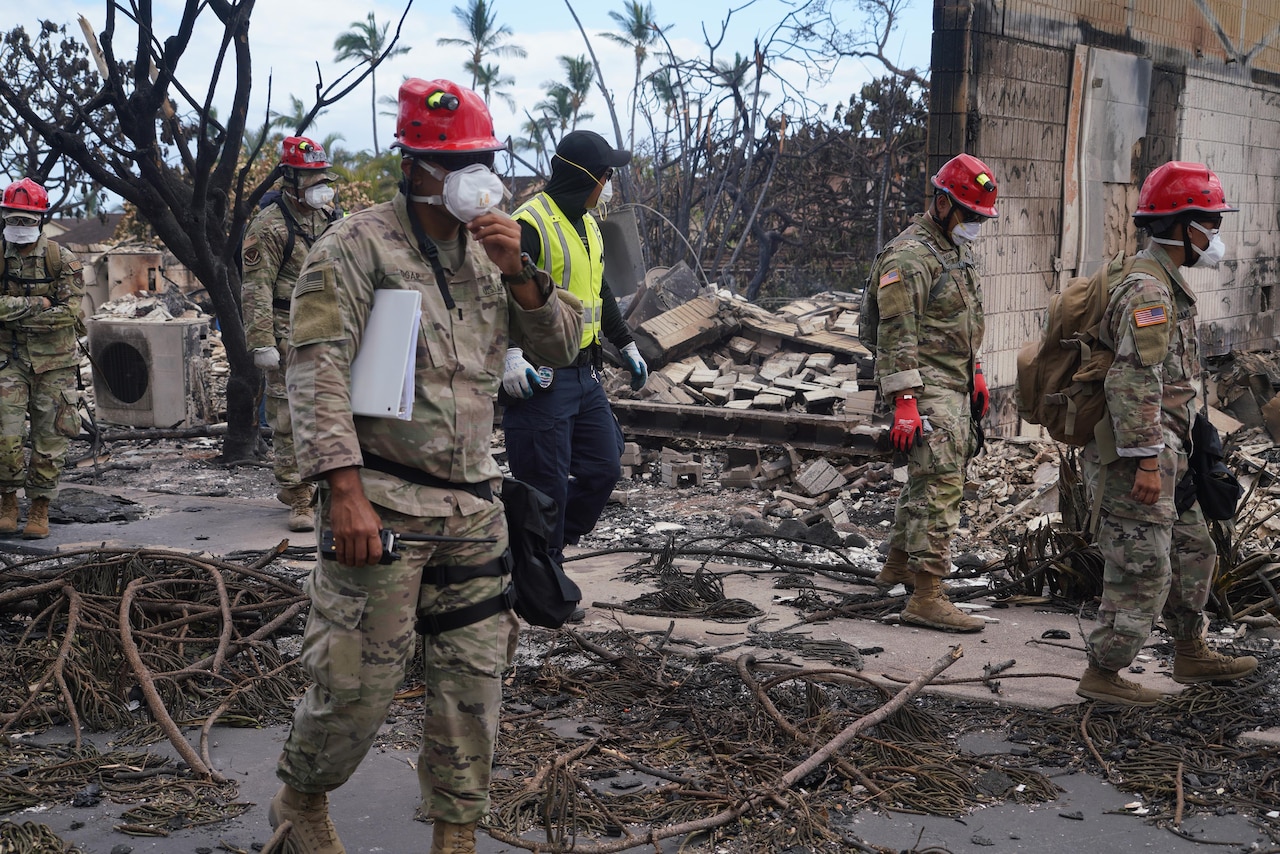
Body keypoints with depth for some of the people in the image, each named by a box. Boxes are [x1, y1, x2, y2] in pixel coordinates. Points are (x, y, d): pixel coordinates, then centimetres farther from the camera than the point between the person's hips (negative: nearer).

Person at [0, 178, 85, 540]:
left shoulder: (63, 260, -3)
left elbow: (70, 312, -13)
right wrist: (38, 304, -17)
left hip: (55, 361, 0)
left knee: (49, 438, 2)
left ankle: (40, 511, 12)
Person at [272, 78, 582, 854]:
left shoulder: (488, 251, 12)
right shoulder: (359, 246, -8)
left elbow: (562, 346, 11)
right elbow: (318, 369, -15)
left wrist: (518, 272, -7)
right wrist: (344, 489, -23)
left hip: (473, 505, 6)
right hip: (381, 502, -6)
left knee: (474, 675, 9)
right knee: (361, 679, -1)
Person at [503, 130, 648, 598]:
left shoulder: (587, 225, 16)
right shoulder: (530, 224, -14)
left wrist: (627, 346, 30)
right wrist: (509, 354, -34)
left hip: (585, 375, 9)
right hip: (539, 378, -9)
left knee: (603, 467, 11)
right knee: (546, 485, -2)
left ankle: (546, 547, 26)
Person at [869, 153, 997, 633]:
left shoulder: (957, 252, 16)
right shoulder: (909, 258, -16)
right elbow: (897, 337, -21)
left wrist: (976, 376, 24)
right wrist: (905, 404, -25)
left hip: (956, 387, 10)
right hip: (927, 390, -10)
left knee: (928, 479, 18)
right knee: (939, 488, -14)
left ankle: (898, 564, 33)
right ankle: (926, 597, -14)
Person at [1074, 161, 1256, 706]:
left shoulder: (1166, 285, 16)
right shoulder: (1147, 292, -19)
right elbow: (1134, 385, -26)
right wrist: (1147, 461, -27)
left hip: (1164, 457, 11)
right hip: (1135, 458, -11)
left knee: (1192, 551, 20)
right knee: (1141, 570, -3)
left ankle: (1191, 655, 34)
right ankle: (1102, 675, 7)